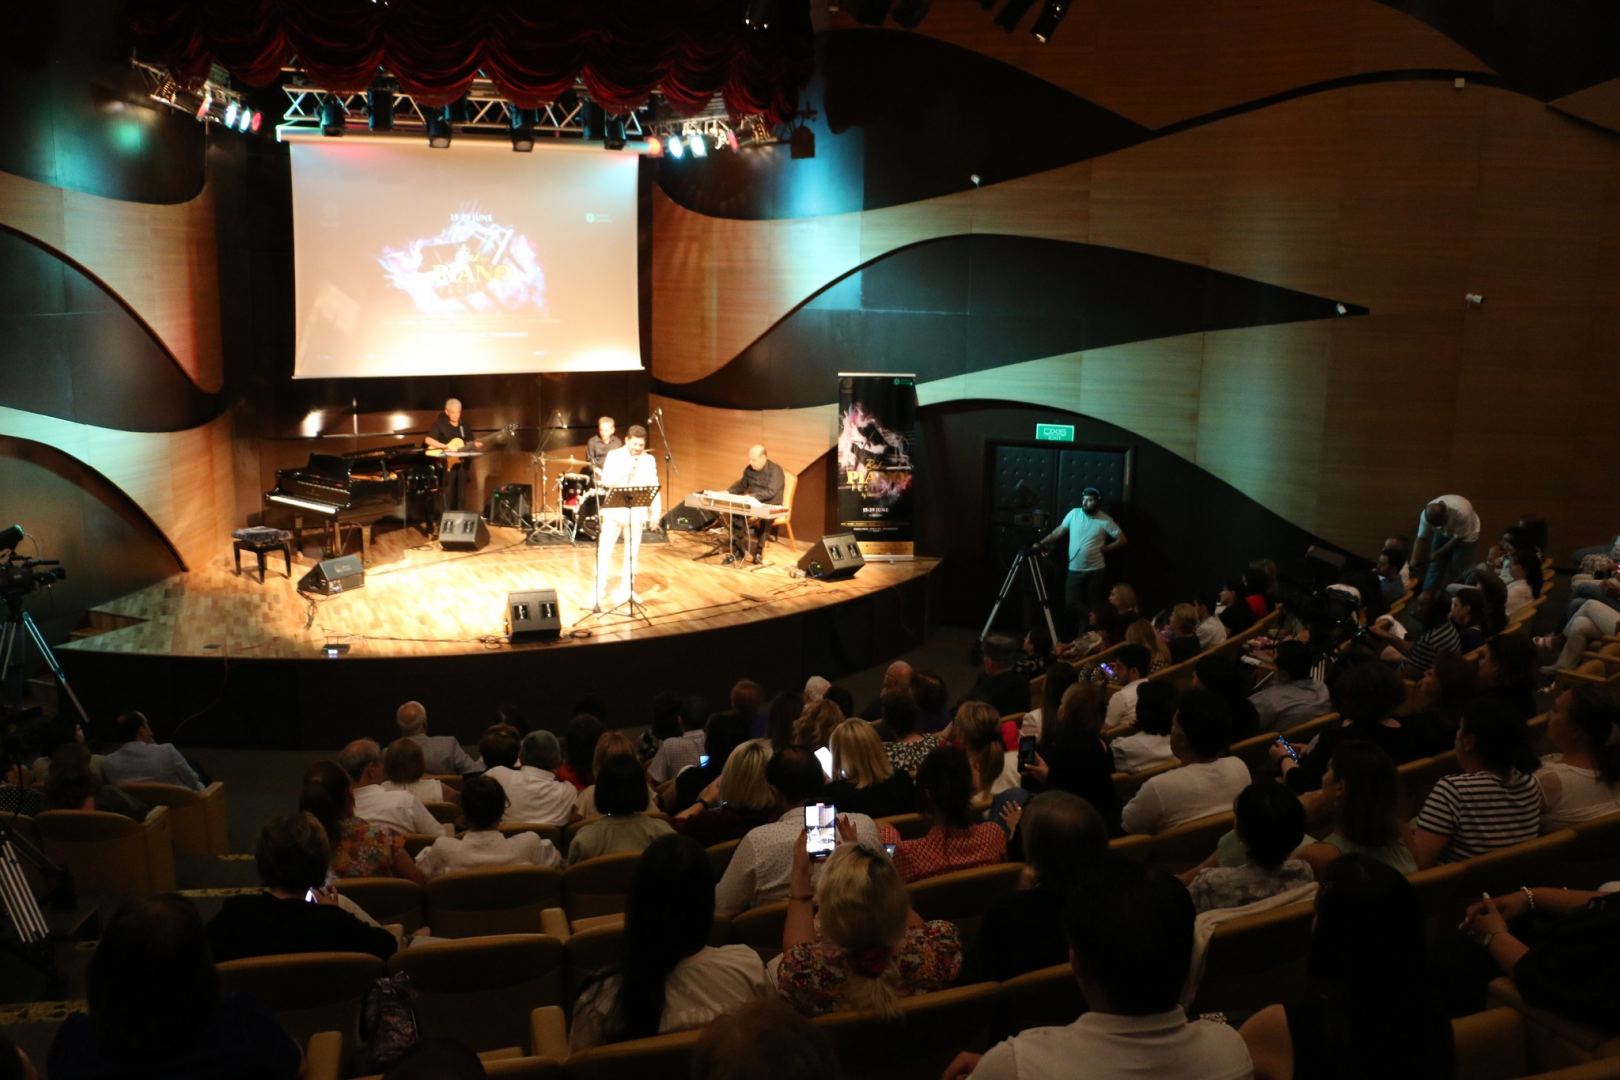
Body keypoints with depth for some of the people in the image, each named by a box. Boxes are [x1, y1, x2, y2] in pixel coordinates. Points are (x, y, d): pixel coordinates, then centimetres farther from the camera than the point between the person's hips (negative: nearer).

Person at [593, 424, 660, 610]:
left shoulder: (649, 460, 5)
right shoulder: (613, 456, -2)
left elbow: (654, 488, 6)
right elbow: (606, 481, -11)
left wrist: (655, 513, 1)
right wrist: (625, 470, -23)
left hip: (636, 513, 2)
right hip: (614, 512, -2)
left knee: (632, 554, 9)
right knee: (604, 551, -2)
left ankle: (627, 590, 20)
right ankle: (599, 592, 6)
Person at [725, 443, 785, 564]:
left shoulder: (775, 470, -14)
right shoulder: (749, 469, 6)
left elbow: (770, 492, -25)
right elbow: (741, 485, 21)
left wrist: (751, 496, -35)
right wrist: (727, 492, 2)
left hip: (770, 508, -6)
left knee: (760, 518, -37)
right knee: (734, 514, -23)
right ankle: (737, 551, -17)